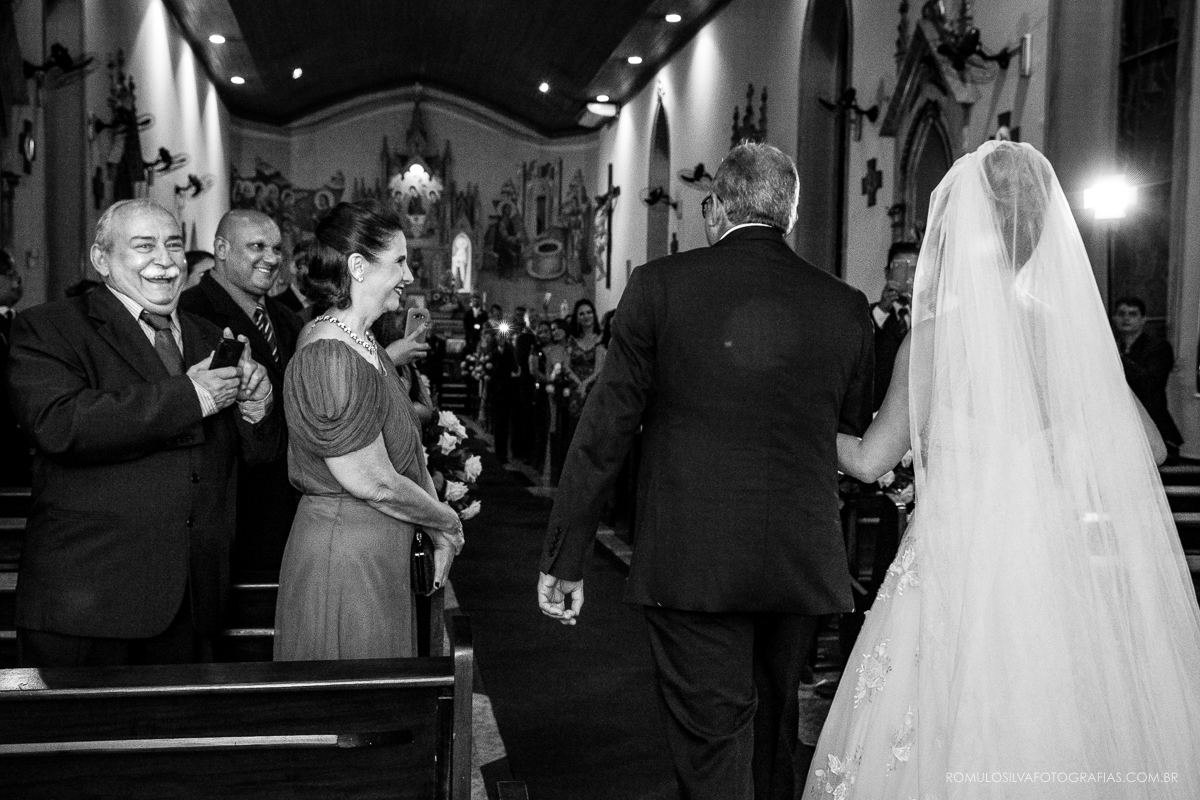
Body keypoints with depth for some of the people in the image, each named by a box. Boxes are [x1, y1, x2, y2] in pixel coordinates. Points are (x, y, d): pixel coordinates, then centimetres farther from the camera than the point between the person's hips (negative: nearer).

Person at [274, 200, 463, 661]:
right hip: (345, 554, -10)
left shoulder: (361, 342, 9)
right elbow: (376, 484, -21)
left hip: (378, 554, 10)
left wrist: (437, 532, 6)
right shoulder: (331, 361, -23)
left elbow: (402, 448, 11)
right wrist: (448, 523, -6)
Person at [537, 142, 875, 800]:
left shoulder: (659, 285, -6)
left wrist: (564, 559, -1)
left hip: (690, 565, -4)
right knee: (773, 733, 24)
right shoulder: (845, 306, 1)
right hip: (803, 565, 4)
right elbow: (856, 442, 7)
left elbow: (604, 431, -7)